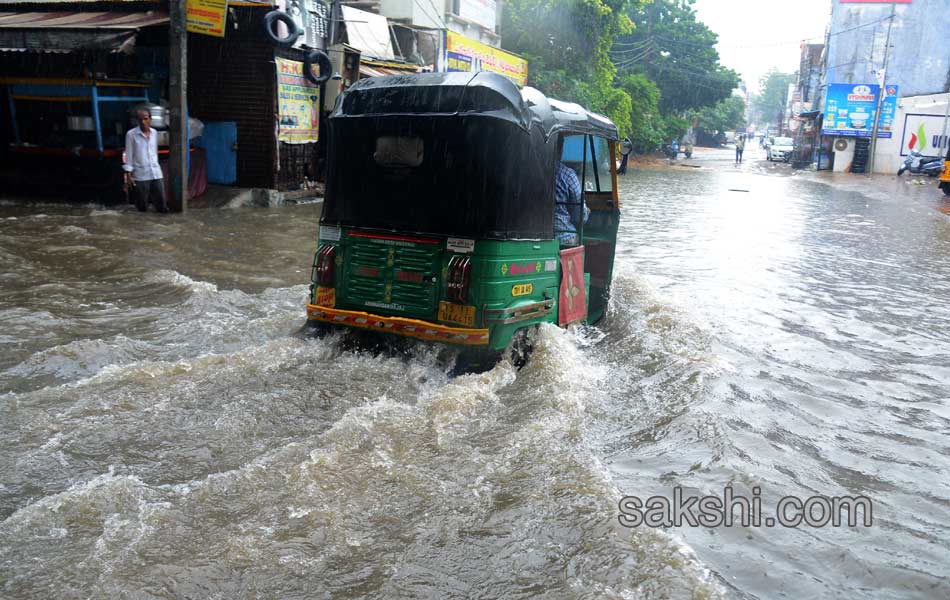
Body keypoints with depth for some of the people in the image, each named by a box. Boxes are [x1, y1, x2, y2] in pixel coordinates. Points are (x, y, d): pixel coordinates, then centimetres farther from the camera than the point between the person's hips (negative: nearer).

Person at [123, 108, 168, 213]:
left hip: (156, 173, 4)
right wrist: (128, 174, -7)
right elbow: (129, 155, -3)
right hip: (140, 175, -4)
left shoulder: (154, 133, 8)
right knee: (142, 208, 3)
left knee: (163, 207, 0)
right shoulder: (131, 134, -5)